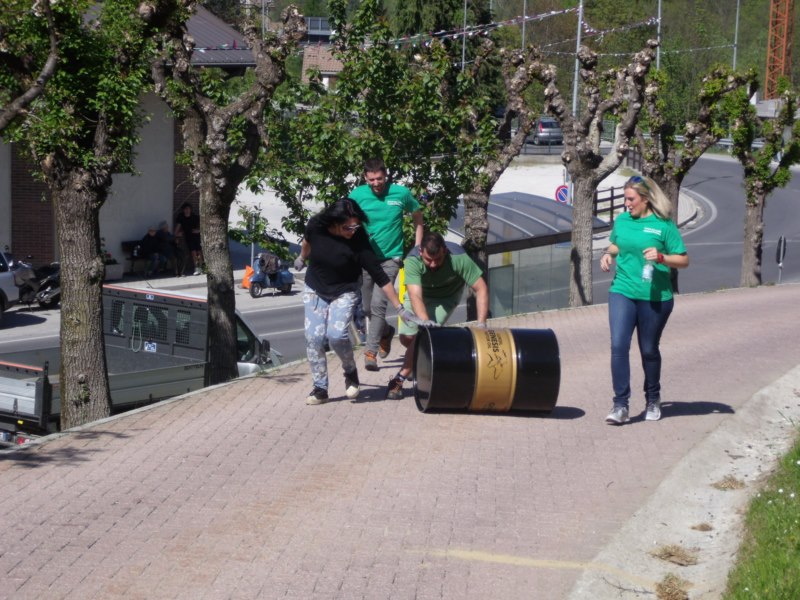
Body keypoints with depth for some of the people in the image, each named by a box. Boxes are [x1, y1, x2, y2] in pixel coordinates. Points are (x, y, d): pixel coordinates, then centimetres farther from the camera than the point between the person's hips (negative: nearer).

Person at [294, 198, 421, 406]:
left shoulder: (358, 240, -27)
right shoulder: (316, 226, -20)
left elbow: (380, 277, -24)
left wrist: (399, 308, -24)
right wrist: (302, 258, 27)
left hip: (344, 293, -3)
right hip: (314, 291, 3)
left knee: (337, 334, -22)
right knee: (314, 338, -7)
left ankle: (351, 373, 5)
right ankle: (320, 388, 5)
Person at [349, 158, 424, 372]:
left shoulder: (401, 193, -6)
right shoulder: (357, 195, -6)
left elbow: (417, 217, 10)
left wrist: (417, 248, 6)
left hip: (390, 258, -3)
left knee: (378, 305, -16)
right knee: (367, 308, 12)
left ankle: (371, 352, -12)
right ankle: (386, 332, 41)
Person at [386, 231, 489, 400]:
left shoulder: (458, 258, -37)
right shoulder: (413, 261, -37)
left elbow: (481, 288, -32)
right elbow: (415, 296, -47)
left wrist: (481, 324, -39)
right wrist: (425, 321, -64)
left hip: (447, 297, -2)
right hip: (421, 295, 2)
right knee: (406, 337, -2)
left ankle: (400, 380, -11)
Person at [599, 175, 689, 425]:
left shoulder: (664, 225, -6)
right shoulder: (621, 221, 7)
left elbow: (684, 260, -4)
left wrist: (661, 257, -21)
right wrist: (608, 254, 4)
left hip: (655, 297, -3)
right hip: (622, 292, 3)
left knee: (649, 350, 11)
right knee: (618, 346, -13)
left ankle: (653, 400, 33)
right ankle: (621, 404, -9)